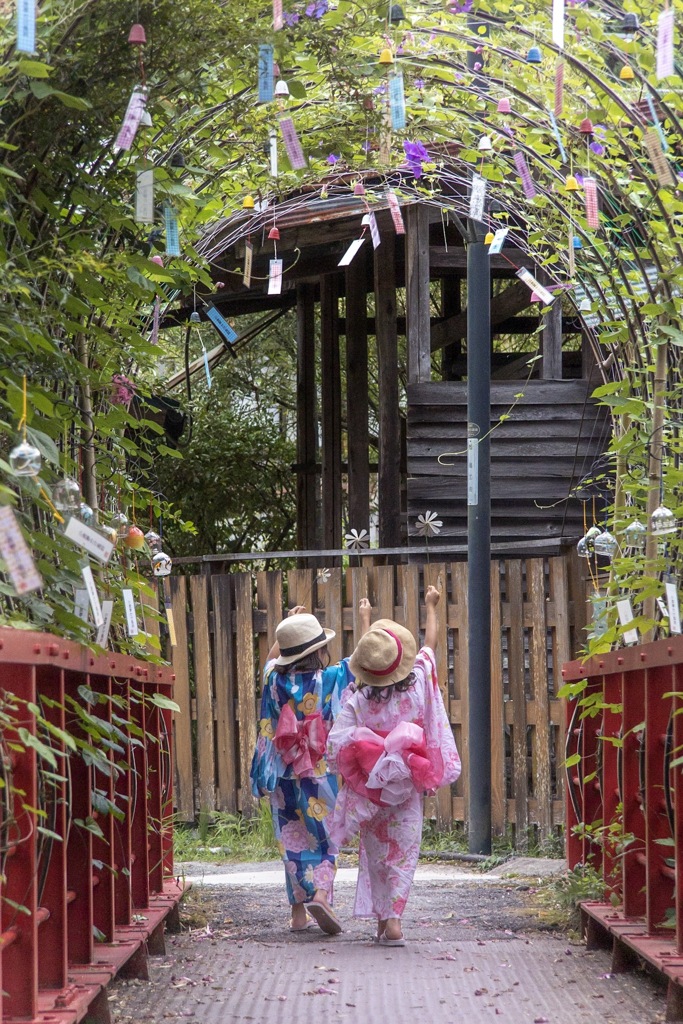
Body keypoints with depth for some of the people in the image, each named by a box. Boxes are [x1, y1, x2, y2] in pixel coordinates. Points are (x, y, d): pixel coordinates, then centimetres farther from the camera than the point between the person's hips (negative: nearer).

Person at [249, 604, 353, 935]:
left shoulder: (275, 680, -2)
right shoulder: (330, 678, -12)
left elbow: (271, 658, 23)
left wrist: (287, 627, 31)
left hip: (283, 779, 3)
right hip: (322, 776, -3)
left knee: (293, 842, 13)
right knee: (325, 839, 5)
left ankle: (298, 910, 13)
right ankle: (321, 894, -19)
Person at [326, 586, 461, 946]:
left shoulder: (358, 700, -13)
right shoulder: (419, 683, -11)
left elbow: (335, 746, -11)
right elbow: (430, 644, 6)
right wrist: (431, 606, 23)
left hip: (370, 787, 0)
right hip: (407, 787, 0)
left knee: (376, 852, 13)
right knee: (403, 850, 4)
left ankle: (381, 918, 14)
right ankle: (393, 918, -8)